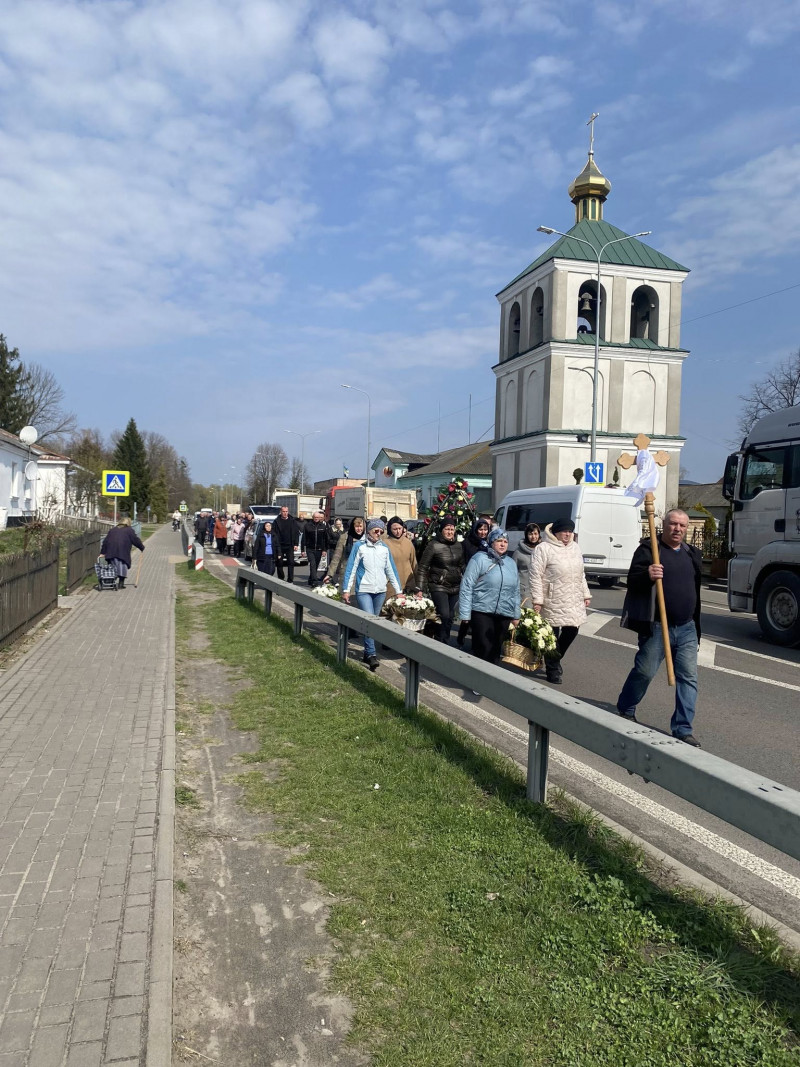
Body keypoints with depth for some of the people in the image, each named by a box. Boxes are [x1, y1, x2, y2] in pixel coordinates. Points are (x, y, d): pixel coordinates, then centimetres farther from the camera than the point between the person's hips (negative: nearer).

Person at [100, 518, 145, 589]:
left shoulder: (112, 529, 25)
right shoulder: (129, 530, 11)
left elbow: (105, 541, 21)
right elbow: (135, 540, 9)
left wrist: (102, 552, 20)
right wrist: (142, 548, 23)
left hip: (111, 551, 4)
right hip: (123, 552, -4)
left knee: (113, 567, 9)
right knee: (122, 566, 1)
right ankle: (121, 584, -3)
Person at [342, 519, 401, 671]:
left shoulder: (384, 548, 7)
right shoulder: (360, 547, -2)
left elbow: (391, 570, 11)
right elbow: (351, 570, -1)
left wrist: (398, 591, 10)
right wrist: (346, 590, -5)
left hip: (380, 591, 4)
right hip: (363, 591, -4)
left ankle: (367, 652, 22)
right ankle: (371, 654, -12)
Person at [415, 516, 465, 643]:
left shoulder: (458, 546, 9)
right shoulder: (433, 545, -8)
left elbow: (462, 566, 19)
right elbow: (422, 567, -7)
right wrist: (420, 589, -12)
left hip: (455, 588, 5)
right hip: (439, 587, -5)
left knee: (450, 618, 9)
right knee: (444, 616, -16)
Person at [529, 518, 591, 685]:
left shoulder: (575, 548, 13)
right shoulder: (544, 549, -10)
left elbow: (580, 574, 21)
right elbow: (535, 576, -13)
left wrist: (585, 594, 18)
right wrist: (537, 600, -16)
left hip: (574, 601, 7)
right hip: (553, 602, -7)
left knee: (572, 631, 10)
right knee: (552, 636, 1)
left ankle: (555, 659, 33)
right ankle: (553, 669, 16)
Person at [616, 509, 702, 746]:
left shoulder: (692, 554, 14)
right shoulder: (649, 548, -5)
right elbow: (632, 579, -12)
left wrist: (697, 624, 23)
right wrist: (647, 575, -35)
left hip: (687, 628, 5)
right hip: (656, 626, -5)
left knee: (688, 677, 1)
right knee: (644, 671, 3)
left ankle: (683, 729, 8)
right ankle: (625, 710, 28)